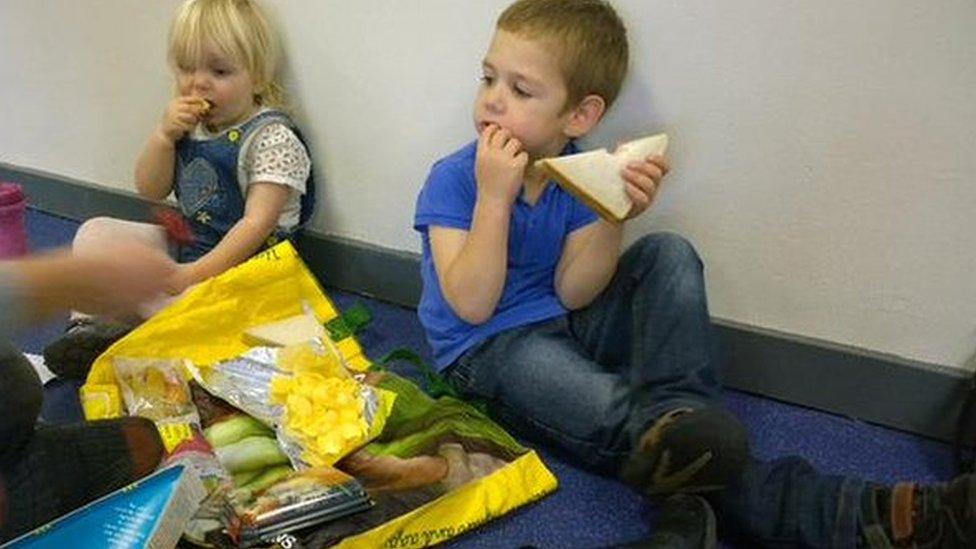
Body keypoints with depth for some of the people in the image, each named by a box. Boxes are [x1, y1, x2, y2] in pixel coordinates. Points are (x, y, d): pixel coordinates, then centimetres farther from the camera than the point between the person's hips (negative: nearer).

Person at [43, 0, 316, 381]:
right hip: (183, 245, 8)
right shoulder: (189, 124, 4)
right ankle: (86, 327, -5)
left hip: (241, 260, -8)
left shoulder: (273, 138, -19)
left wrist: (198, 273, -27)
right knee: (94, 233, 4)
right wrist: (164, 134, -11)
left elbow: (257, 224, -23)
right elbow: (150, 190, 5)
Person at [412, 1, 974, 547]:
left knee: (669, 255, -12)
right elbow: (471, 305, -24)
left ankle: (675, 415, -24)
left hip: (565, 320, 6)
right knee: (617, 414, -31)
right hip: (489, 346, -5)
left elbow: (571, 294, -11)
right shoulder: (452, 180, -15)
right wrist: (493, 198, -30)